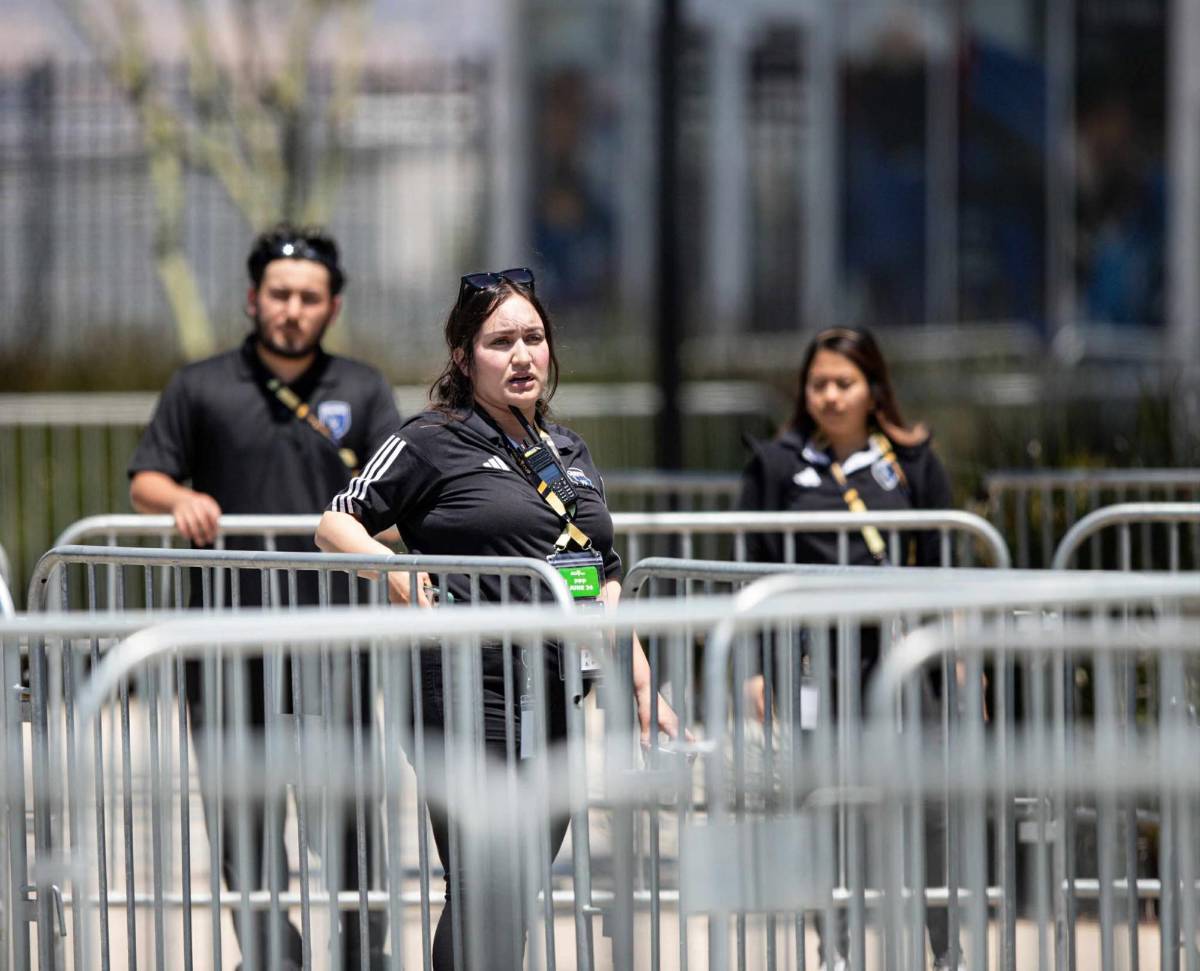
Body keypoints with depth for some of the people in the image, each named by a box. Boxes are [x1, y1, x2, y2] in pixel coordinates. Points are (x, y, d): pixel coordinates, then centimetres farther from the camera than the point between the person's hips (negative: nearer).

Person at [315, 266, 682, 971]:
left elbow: (606, 583, 23)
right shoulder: (432, 442, 0)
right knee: (488, 895, -14)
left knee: (514, 903, 8)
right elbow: (335, 524, 0)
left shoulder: (570, 452, 18)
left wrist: (642, 686, 16)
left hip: (554, 698, 6)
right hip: (468, 693, -6)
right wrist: (393, 569, -17)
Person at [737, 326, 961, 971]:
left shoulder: (913, 463, 9)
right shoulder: (775, 464, 8)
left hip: (899, 655, 0)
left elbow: (942, 570, 11)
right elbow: (752, 572, 7)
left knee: (929, 808, -5)